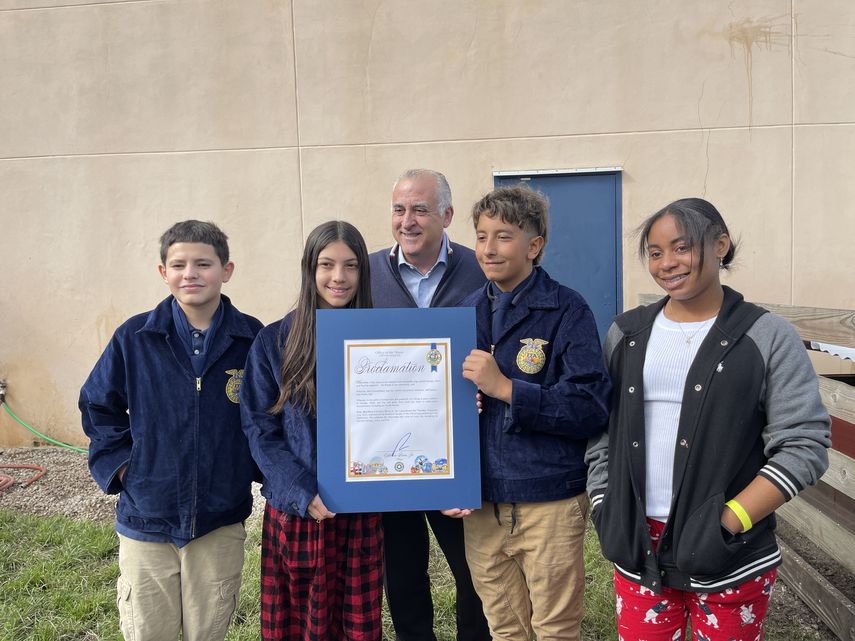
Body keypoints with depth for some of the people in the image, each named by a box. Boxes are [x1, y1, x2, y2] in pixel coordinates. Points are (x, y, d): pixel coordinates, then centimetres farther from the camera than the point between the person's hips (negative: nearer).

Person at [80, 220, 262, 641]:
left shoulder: (253, 339, -6)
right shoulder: (134, 338, -5)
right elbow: (98, 407, 7)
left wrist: (258, 466, -5)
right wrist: (119, 465, -3)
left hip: (221, 522, 0)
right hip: (146, 517, 1)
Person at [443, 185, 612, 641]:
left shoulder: (567, 310, -9)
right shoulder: (468, 311, 8)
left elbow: (591, 408, -17)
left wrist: (505, 388, -22)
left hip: (549, 504, -5)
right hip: (481, 503, 5)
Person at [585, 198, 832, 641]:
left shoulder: (768, 336, -4)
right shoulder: (626, 334, 6)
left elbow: (805, 444, -8)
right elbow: (598, 426, 9)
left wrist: (729, 523, -15)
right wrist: (604, 508, 0)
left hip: (732, 554, -2)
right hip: (637, 544, 3)